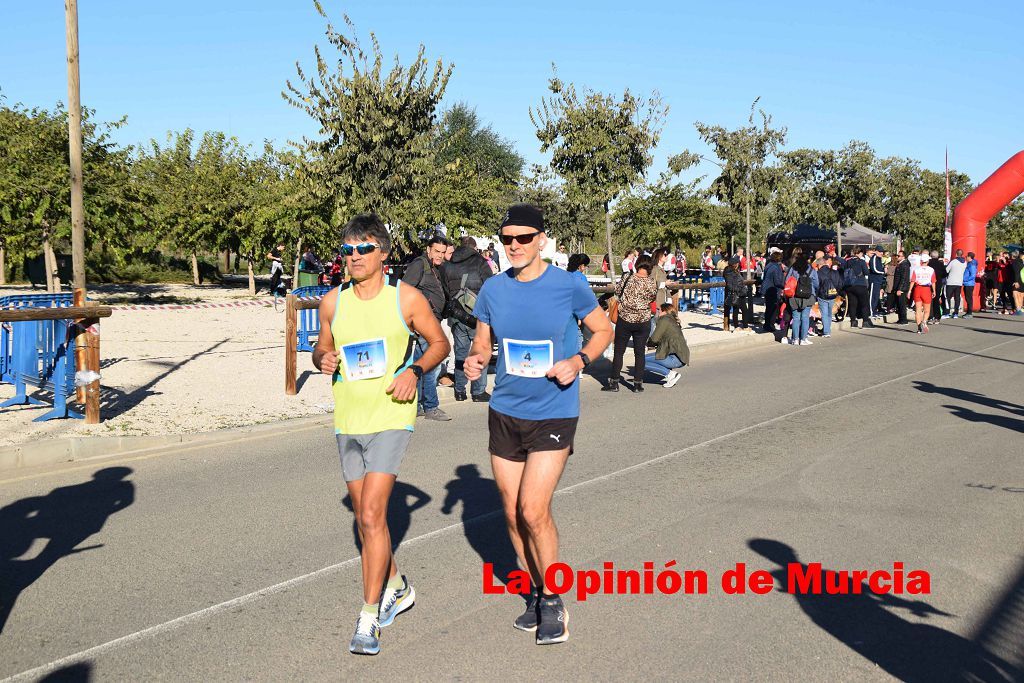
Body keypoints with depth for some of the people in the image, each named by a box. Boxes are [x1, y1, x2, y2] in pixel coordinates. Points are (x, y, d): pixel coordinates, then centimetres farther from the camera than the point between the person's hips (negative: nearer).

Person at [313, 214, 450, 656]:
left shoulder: (407, 298, -6)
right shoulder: (332, 302, 3)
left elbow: (439, 342, 4)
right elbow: (323, 346, 16)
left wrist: (415, 370, -14)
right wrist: (322, 359, -8)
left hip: (391, 418, -5)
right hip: (347, 420, 5)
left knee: (372, 515, -13)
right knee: (365, 516, 15)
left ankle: (369, 618, -3)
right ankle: (396, 588, 38)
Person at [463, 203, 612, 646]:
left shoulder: (569, 286, -9)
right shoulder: (493, 289, 1)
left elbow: (603, 330, 4)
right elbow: (482, 341, 12)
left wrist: (579, 360, -15)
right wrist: (475, 359, -12)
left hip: (553, 414, -4)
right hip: (504, 413, 4)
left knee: (532, 510, -13)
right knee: (513, 514, 10)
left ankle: (553, 600, 9)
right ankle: (536, 593, 31)